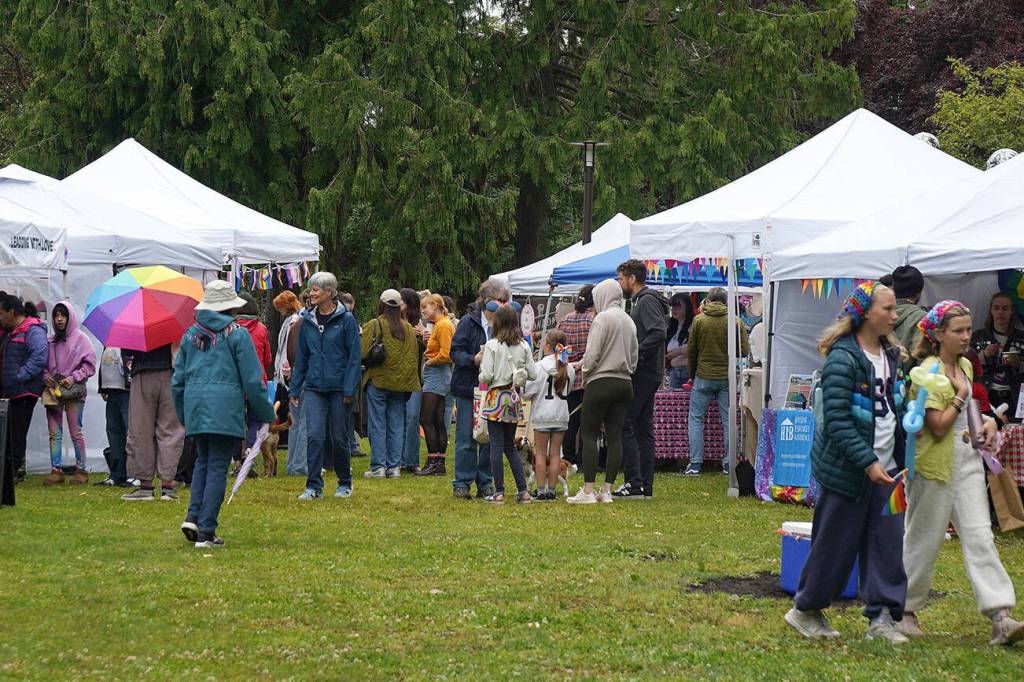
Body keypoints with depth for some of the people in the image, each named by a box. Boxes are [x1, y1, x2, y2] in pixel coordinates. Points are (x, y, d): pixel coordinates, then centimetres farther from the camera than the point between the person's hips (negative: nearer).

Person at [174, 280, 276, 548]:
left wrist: (183, 414, 28)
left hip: (195, 404, 5)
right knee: (218, 468, -2)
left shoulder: (191, 334, 12)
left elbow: (178, 378, 16)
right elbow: (252, 378, -4)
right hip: (225, 406, -5)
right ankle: (206, 531, -4)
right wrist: (266, 413, 6)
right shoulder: (237, 333, -2)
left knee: (202, 461, 20)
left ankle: (193, 515, 2)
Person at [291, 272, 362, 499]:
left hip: (339, 388, -3)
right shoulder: (308, 321, 7)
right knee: (314, 435, -10)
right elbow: (301, 357, 12)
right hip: (313, 388, 3)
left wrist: (350, 389, -12)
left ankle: (345, 484, 24)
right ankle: (314, 486, -8)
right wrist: (295, 388, 9)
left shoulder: (346, 320, -5)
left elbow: (354, 357, -6)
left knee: (339, 438, 7)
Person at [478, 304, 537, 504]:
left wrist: (482, 376, 6)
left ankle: (499, 492, 0)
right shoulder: (523, 346, 1)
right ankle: (523, 490, 9)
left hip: (496, 397, -5)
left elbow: (486, 375, -16)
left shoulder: (492, 345, -12)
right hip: (515, 398, 5)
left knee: (497, 446, 0)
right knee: (511, 446, 15)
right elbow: (533, 374, 2)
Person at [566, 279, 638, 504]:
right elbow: (634, 357, 16)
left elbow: (593, 354, -13)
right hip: (625, 383, 7)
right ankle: (607, 490, 6)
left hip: (601, 382, -7)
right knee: (615, 437, 6)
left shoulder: (603, 319, -9)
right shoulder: (629, 321, 13)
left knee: (588, 435, -3)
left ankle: (588, 491, -7)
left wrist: (584, 372, 3)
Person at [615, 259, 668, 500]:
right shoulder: (640, 301, 21)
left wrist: (635, 355, -23)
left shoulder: (647, 301, -10)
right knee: (643, 428, 10)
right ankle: (645, 486, 11)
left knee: (622, 424, -11)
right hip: (647, 374, 11)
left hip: (643, 374, -11)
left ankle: (634, 483, -13)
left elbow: (659, 332, -24)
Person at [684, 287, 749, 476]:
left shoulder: (699, 320, -4)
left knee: (696, 419, 7)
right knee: (728, 421, 8)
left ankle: (695, 464, 1)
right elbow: (744, 351, -1)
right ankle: (729, 464, 5)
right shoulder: (735, 322, -3)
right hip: (727, 377, 1)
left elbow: (691, 351, 2)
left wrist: (692, 374, 16)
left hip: (704, 376, -1)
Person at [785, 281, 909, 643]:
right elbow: (838, 420, -20)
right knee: (835, 545, 2)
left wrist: (902, 459, 14)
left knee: (889, 542, 1)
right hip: (848, 469, -7)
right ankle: (805, 610, 18)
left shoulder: (891, 355, 10)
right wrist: (867, 463, -24)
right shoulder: (844, 358, -16)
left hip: (885, 467, 7)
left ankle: (882, 617, 4)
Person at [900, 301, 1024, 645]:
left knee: (980, 536, -2)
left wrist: (987, 421, 8)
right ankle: (905, 611, 20)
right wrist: (960, 394, -12)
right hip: (935, 463, -7)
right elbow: (939, 426, -18)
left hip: (967, 460, 7)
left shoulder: (965, 365, 11)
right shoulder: (929, 372, -14)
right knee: (924, 539, 4)